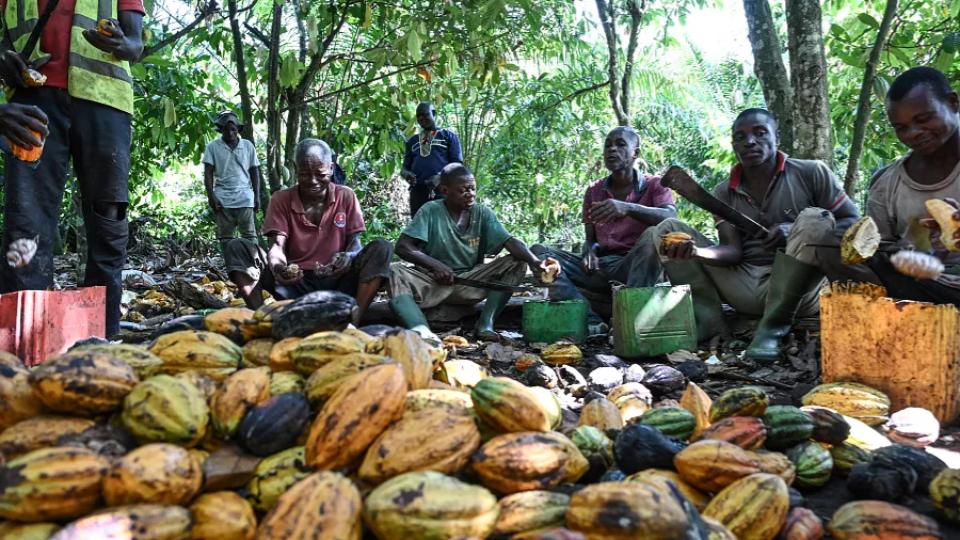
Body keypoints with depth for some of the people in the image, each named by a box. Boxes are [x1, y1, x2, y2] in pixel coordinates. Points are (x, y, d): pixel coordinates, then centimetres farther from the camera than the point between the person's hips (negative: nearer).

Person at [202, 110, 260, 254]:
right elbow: (208, 174, 4)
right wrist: (211, 196, -6)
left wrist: (257, 196, 6)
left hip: (245, 198, 0)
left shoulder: (248, 146, 10)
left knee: (249, 234, -5)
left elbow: (254, 172, 12)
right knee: (225, 237, 3)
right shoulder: (213, 147, 6)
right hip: (222, 199, 0)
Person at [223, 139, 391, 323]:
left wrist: (348, 257, -27)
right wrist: (277, 266, -33)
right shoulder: (281, 199, 3)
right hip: (294, 283, 1)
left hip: (337, 282, 0)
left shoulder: (346, 196, 3)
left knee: (381, 248, -24)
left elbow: (355, 242, -1)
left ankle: (353, 322, -34)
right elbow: (277, 245, -8)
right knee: (237, 247, -16)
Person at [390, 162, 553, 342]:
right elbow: (402, 246, -11)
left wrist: (534, 261, -31)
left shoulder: (483, 214, 0)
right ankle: (422, 332, -53)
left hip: (470, 283, 3)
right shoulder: (431, 211, -6)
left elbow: (510, 241, -12)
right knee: (395, 271, -30)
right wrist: (435, 265, -24)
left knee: (516, 263, -15)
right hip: (433, 281, -2)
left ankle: (485, 325, -24)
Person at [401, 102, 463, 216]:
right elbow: (405, 167, 22)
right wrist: (406, 174, -4)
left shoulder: (448, 136, 11)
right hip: (417, 192, 4)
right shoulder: (412, 141, 24)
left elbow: (457, 164, 1)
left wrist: (440, 176, -18)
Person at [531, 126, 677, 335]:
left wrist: (627, 208, -37)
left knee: (653, 236, -34)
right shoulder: (594, 191, 14)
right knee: (539, 252, -12)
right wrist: (589, 253, -10)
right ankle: (591, 321, -30)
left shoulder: (654, 185, 2)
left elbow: (670, 218, -20)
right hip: (600, 267, 4)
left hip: (635, 267, -4)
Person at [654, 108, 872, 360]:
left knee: (815, 218, -29)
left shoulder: (811, 173, 2)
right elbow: (733, 251, -1)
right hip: (746, 288, 3)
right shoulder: (724, 193, 10)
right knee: (669, 229, -5)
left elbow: (853, 223, 1)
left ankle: (773, 325, -21)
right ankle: (708, 319, -18)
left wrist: (800, 232, -17)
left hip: (798, 289, -2)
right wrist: (696, 251, -24)